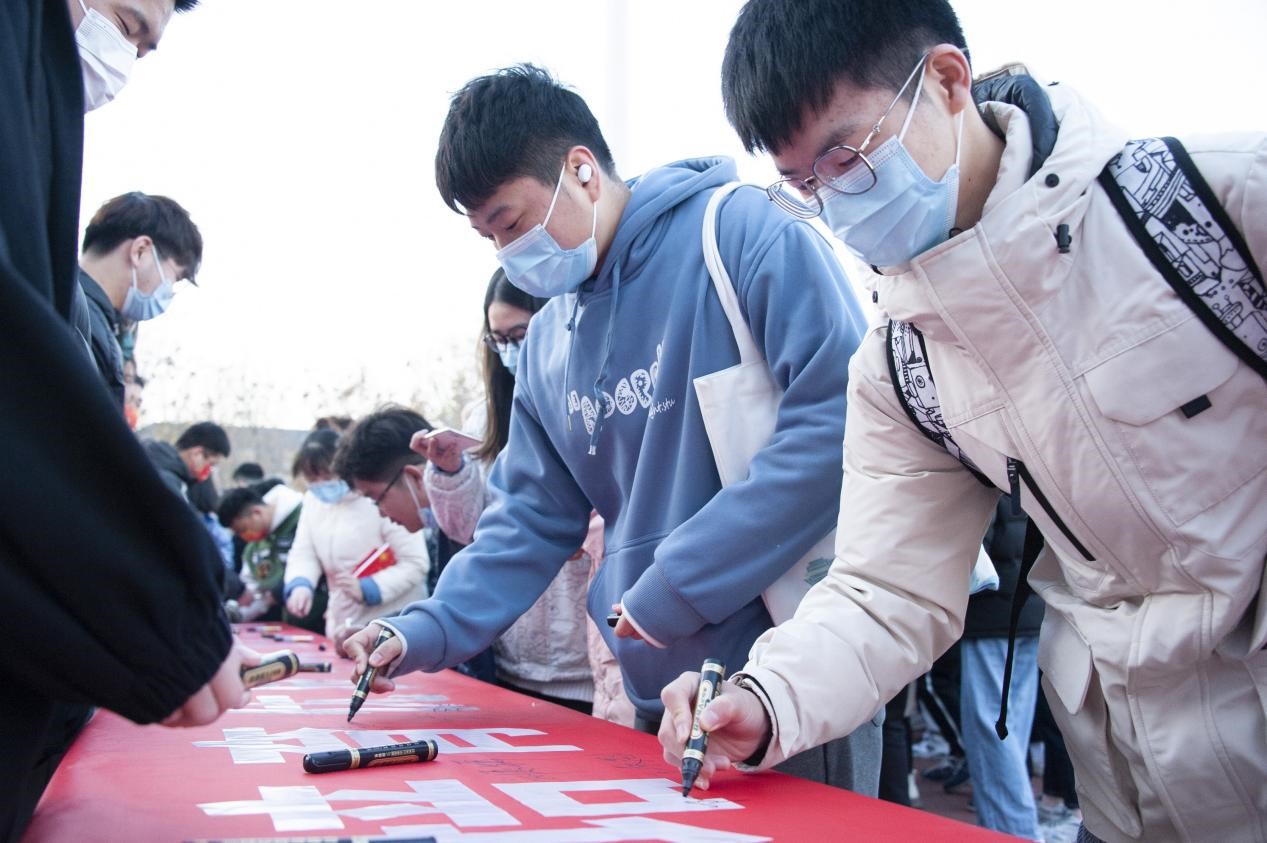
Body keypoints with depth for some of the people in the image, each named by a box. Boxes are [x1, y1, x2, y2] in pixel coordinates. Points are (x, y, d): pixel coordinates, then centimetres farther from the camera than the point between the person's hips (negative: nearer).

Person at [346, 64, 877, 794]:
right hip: (659, 690, 7)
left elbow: (842, 421, -21)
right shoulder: (548, 339, 11)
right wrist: (430, 631, -1)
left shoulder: (744, 234, -12)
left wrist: (677, 587, -18)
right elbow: (535, 515, 14)